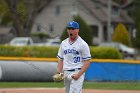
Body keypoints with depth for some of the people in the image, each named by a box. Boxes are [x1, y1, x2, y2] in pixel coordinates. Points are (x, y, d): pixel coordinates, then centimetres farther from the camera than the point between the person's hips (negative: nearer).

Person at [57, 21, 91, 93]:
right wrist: (58, 73, 3)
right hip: (66, 73, 7)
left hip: (77, 73, -7)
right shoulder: (63, 43, 15)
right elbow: (60, 60, 18)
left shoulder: (82, 44, -4)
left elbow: (87, 62, -7)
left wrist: (78, 74, -18)